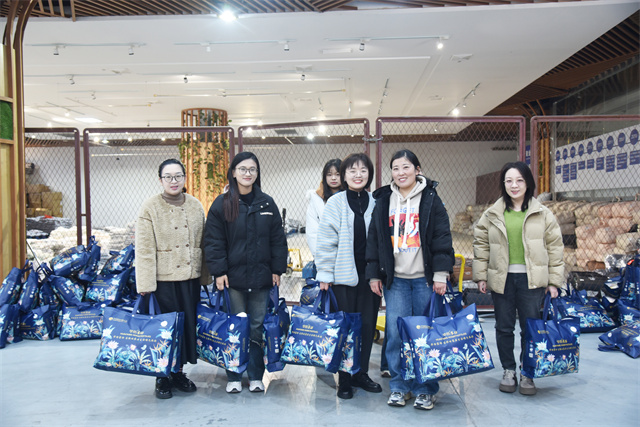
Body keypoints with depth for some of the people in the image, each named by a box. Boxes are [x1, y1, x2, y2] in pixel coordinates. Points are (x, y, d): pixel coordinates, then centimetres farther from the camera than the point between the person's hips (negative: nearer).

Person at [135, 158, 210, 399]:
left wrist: (205, 276, 11)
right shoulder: (150, 207, -5)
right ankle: (162, 377, 20)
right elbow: (144, 249, -9)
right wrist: (145, 284, -13)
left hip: (190, 277, 4)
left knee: (189, 325, 10)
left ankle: (179, 373, 27)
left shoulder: (195, 206, 8)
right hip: (164, 278, -4)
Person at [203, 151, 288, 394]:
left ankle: (256, 376, 20)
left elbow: (277, 239, 9)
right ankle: (234, 377, 19)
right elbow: (213, 241, -1)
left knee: (258, 327, 8)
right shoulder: (222, 204, 1)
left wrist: (277, 269, 3)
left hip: (261, 277, 2)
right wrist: (219, 271, -8)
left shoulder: (267, 204, 8)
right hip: (233, 276, -2)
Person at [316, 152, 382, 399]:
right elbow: (326, 242, -3)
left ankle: (361, 374, 27)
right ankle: (345, 380, 17)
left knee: (368, 326, 9)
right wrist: (324, 275, -7)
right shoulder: (335, 203, -2)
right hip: (343, 276, -3)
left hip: (370, 275, 3)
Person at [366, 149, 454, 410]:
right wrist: (374, 275, 8)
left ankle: (425, 389, 15)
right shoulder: (384, 200, 11)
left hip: (424, 278, -2)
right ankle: (399, 386, 16)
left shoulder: (430, 199, 3)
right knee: (395, 334, 0)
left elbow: (442, 238, -1)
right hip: (395, 279, 2)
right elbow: (374, 240, 12)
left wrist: (441, 274, -8)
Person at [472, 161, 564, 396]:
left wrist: (554, 280, 1)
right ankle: (508, 371, 24)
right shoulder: (491, 215, 5)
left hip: (532, 279, -1)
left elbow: (554, 248, 5)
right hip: (501, 279, 1)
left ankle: (528, 374, 20)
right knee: (504, 328, 9)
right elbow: (481, 245, 8)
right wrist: (481, 276, 3)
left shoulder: (543, 215, 3)